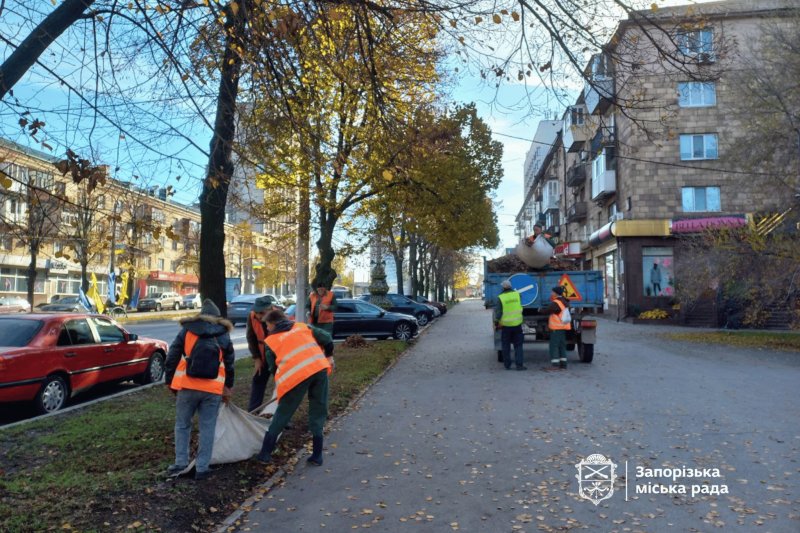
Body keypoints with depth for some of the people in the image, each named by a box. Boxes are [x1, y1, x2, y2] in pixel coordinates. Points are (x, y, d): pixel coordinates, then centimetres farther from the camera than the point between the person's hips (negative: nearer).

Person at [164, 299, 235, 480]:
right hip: (213, 388, 1)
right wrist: (228, 386, 26)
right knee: (207, 428, 6)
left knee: (182, 425, 15)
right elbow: (229, 363, 16)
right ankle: (202, 468, 7)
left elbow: (172, 357, 6)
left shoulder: (187, 330, 7)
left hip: (187, 386, 0)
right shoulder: (224, 335, 11)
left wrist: (169, 381, 16)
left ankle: (181, 463, 15)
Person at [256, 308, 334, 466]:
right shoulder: (302, 326, 23)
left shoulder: (271, 340, 17)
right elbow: (327, 338, 18)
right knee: (318, 412, 16)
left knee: (282, 414, 15)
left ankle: (265, 453, 21)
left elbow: (273, 367, 16)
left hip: (295, 376, -2)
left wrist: (280, 384, 30)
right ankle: (317, 455, 16)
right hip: (319, 368, 2)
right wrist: (328, 357, 31)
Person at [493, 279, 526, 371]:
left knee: (506, 346, 11)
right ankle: (519, 364, 1)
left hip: (505, 325, -1)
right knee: (518, 345, 8)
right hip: (517, 323, 1)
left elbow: (498, 312, -11)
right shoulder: (517, 294, -3)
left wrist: (496, 323, 0)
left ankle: (507, 365, 15)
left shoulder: (500, 298, -11)